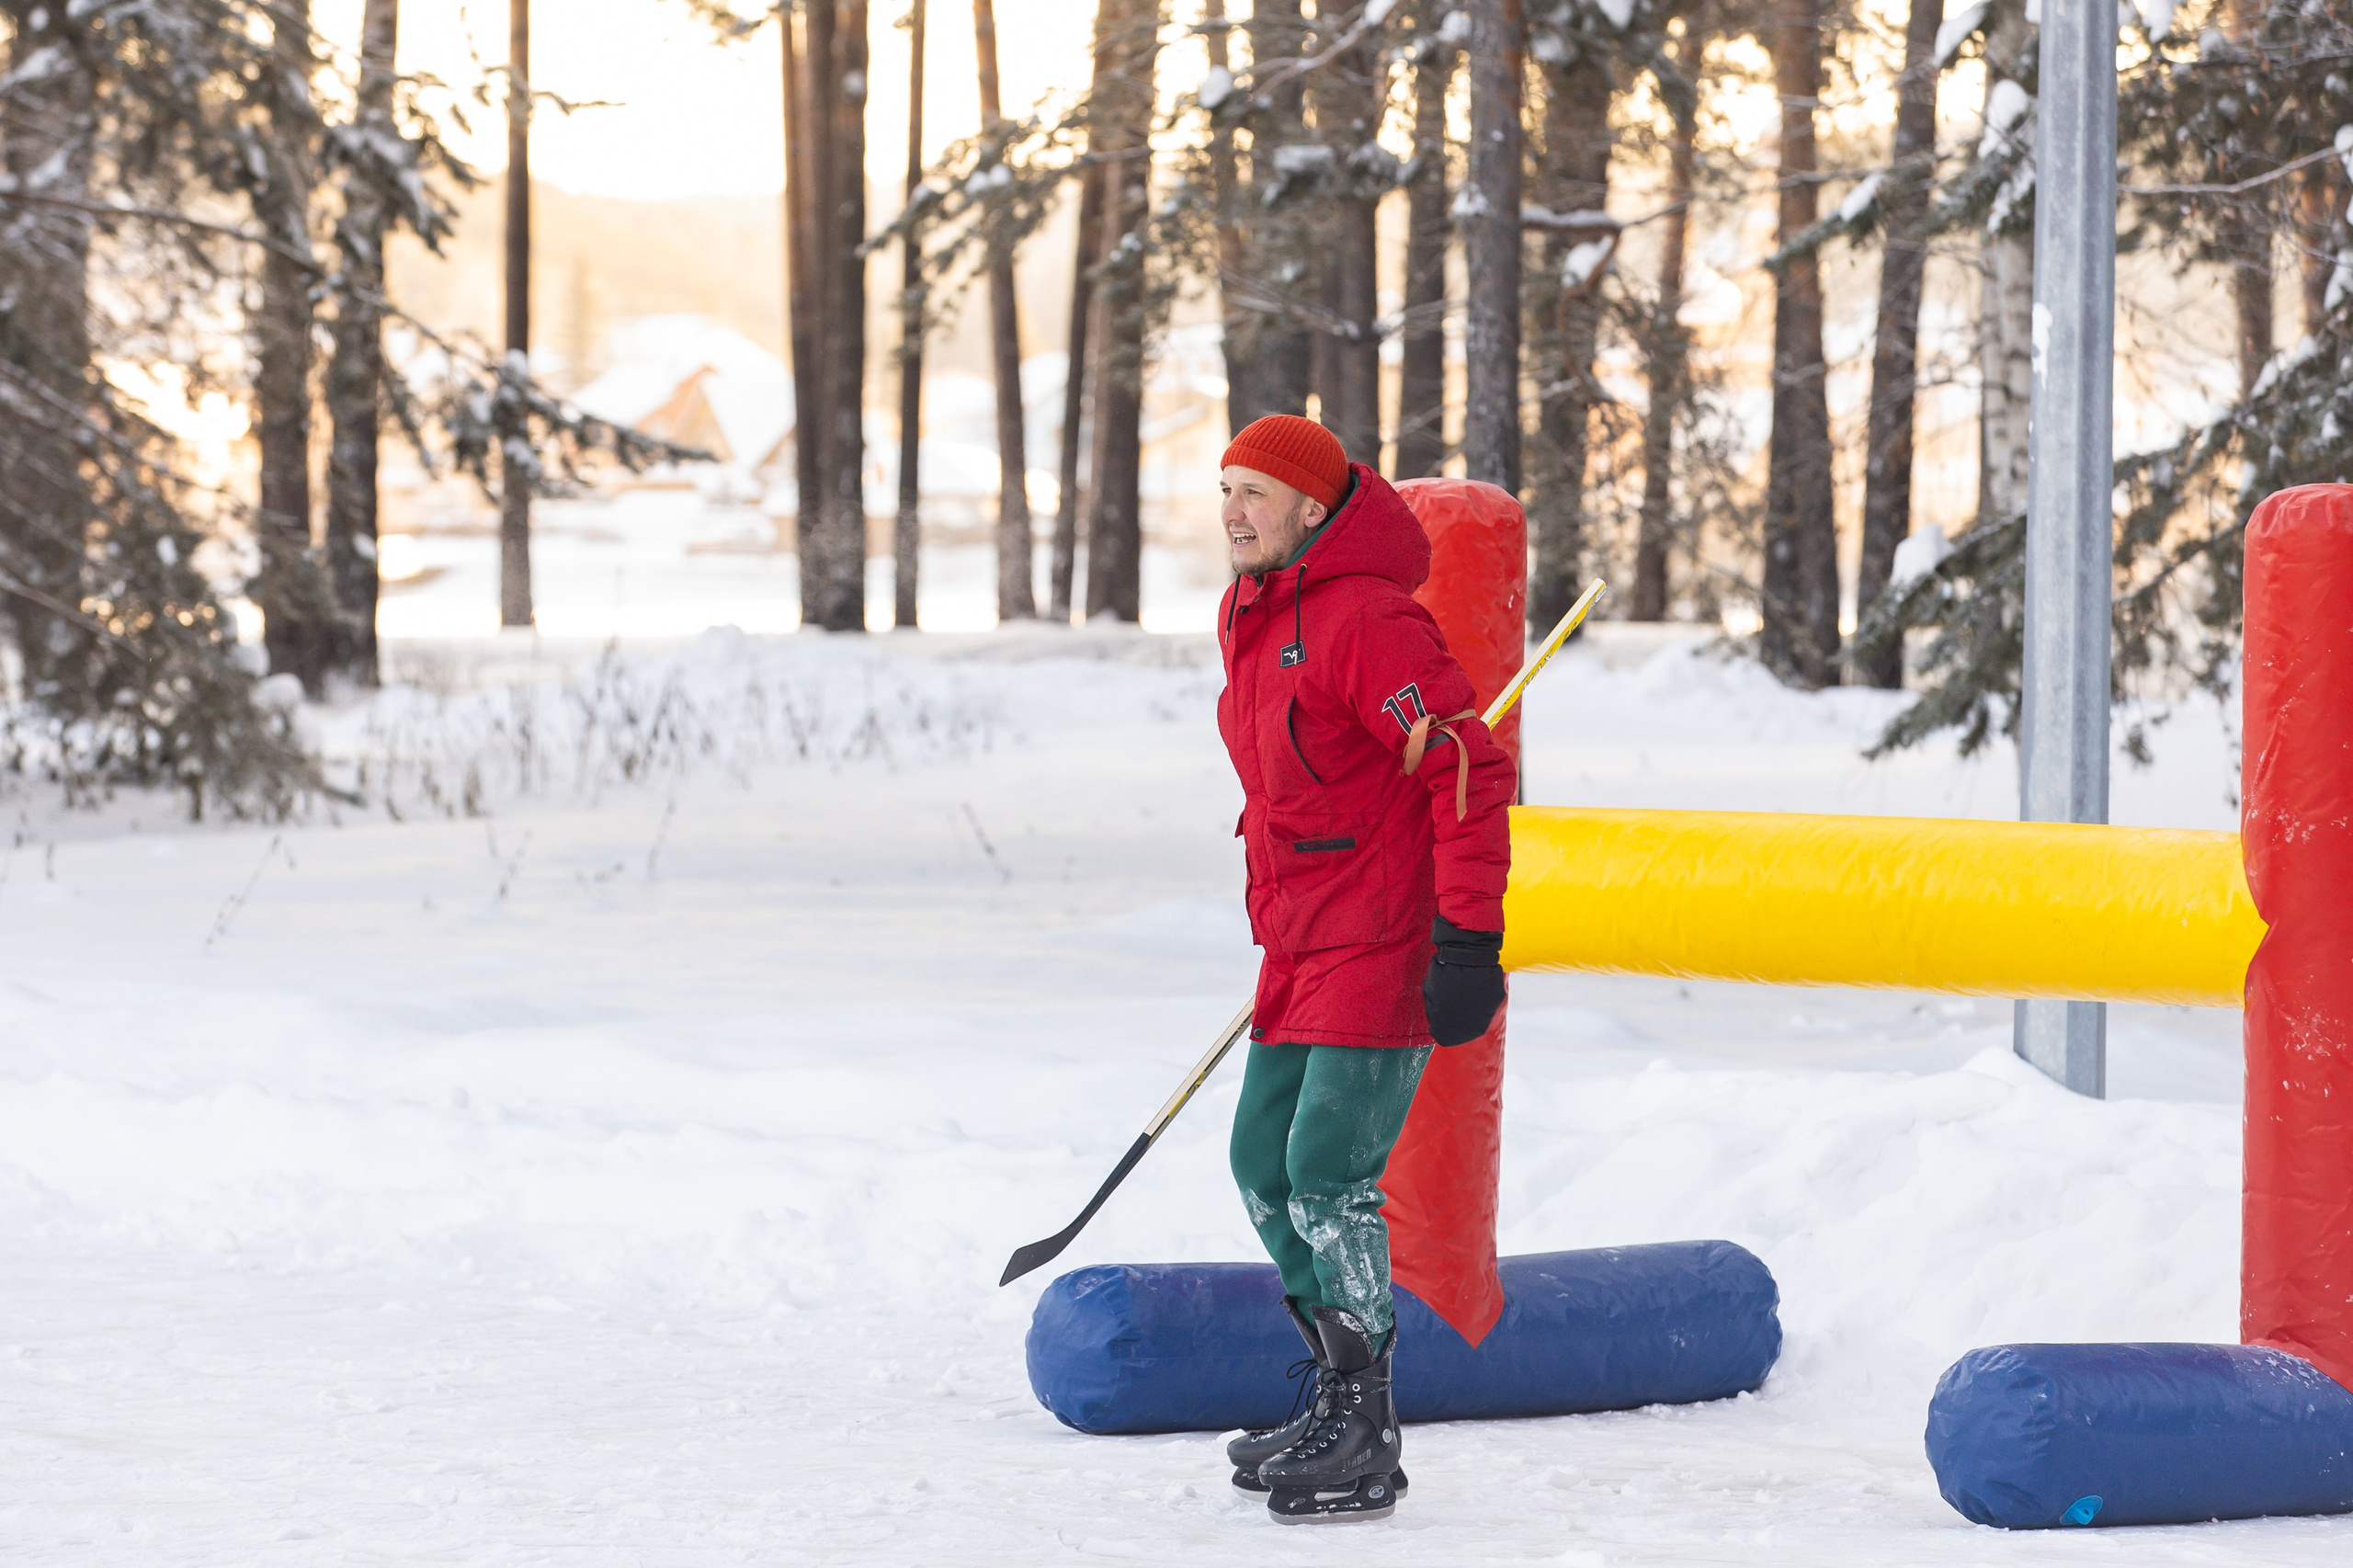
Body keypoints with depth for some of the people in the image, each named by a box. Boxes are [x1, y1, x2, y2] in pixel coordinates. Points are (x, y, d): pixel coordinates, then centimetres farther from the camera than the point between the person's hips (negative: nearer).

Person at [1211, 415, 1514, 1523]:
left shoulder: (1367, 618, -18)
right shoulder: (1249, 619, 12)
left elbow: (1468, 770, -21)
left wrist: (1468, 939, -24)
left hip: (1380, 948, -10)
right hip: (1300, 938, 10)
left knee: (1328, 1176, -12)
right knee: (1265, 1162, 12)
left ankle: (1366, 1448, -6)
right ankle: (1336, 1399, 26)